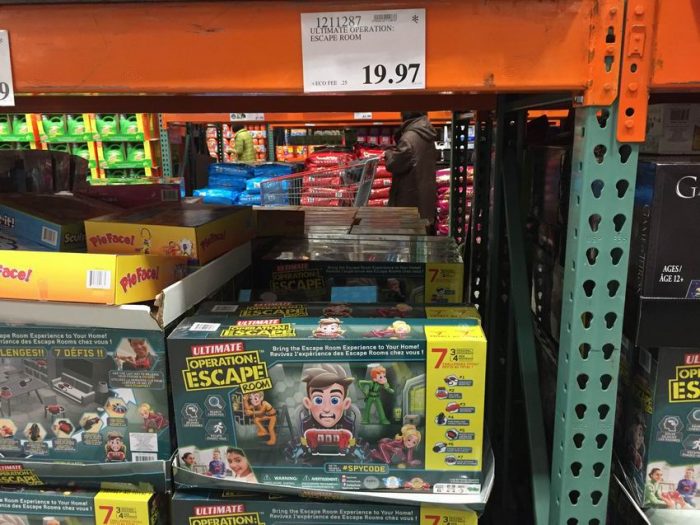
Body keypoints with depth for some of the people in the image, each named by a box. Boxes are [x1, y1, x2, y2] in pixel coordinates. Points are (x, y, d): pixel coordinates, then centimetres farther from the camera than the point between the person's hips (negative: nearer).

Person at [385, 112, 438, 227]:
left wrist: (388, 153, 3)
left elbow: (394, 164, -19)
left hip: (411, 196, -8)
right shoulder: (427, 135, 4)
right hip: (426, 194, 8)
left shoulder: (409, 138, -23)